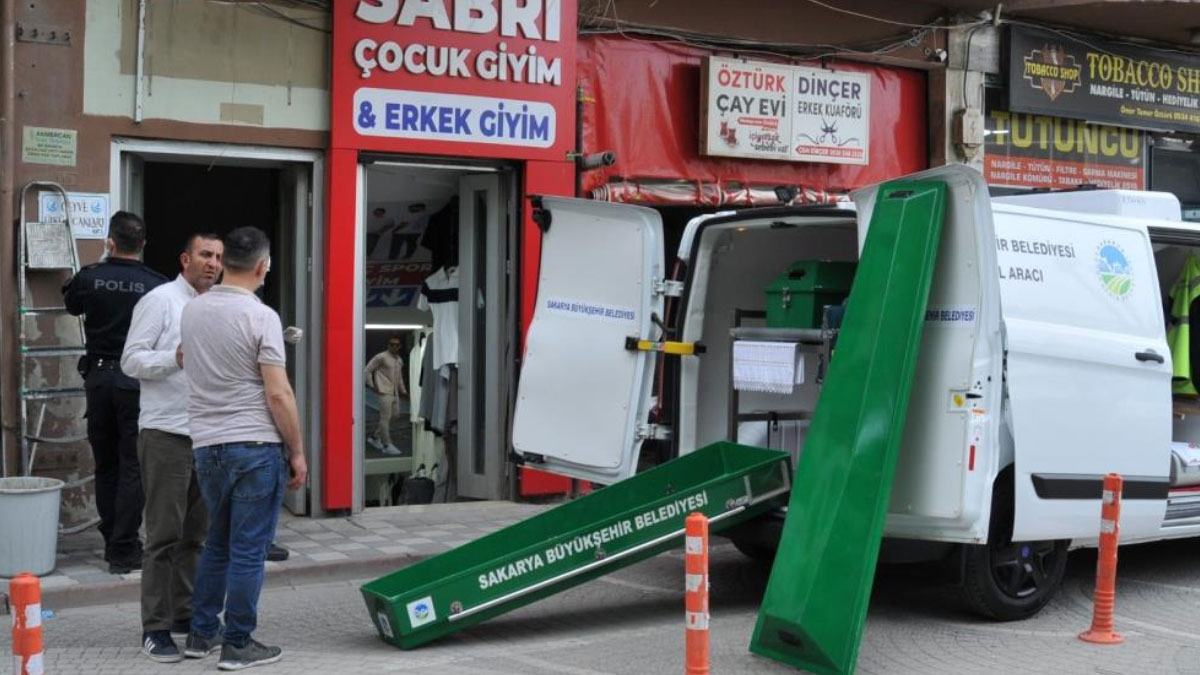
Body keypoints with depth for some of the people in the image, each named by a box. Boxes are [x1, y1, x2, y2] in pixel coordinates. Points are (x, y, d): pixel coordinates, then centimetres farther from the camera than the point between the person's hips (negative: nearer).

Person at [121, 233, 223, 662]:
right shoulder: (161, 300, -5)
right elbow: (131, 360, -10)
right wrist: (176, 357, -24)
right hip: (166, 432, -7)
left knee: (194, 534, 12)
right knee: (164, 535, -4)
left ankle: (185, 615, 22)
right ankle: (155, 628, 2)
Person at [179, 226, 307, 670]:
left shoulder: (192, 311, 6)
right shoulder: (260, 317, -13)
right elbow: (278, 394, -15)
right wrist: (297, 451, -6)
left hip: (205, 445, 6)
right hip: (255, 446, -6)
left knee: (218, 542, 21)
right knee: (249, 550, 2)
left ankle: (202, 634, 26)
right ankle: (238, 645, 7)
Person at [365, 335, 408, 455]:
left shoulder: (399, 360, 16)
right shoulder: (381, 357, -7)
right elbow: (367, 370, -6)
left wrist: (403, 390, 20)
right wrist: (371, 386, -8)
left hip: (395, 393, 8)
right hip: (384, 392, -8)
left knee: (391, 417, 10)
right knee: (385, 418, -9)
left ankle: (374, 438, 26)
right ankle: (387, 445, -8)